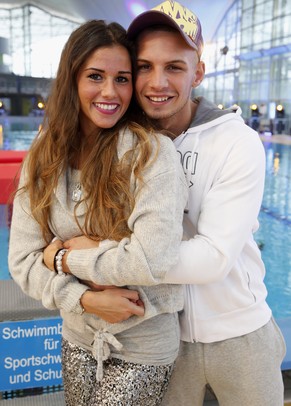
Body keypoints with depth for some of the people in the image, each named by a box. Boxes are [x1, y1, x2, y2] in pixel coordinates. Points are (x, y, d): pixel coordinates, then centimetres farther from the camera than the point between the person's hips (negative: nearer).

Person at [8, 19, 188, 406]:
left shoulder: (150, 152, -19)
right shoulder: (43, 158, -5)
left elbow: (153, 259, -29)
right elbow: (22, 260, -6)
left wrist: (65, 257, -17)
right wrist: (85, 298, -20)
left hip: (143, 346, -4)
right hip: (78, 337, 4)